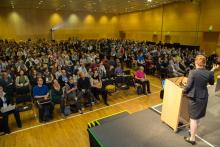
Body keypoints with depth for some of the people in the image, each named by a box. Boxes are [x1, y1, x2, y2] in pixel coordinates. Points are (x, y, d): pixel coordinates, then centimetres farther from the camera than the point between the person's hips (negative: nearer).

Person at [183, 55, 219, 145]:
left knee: (194, 118, 7)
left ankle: (192, 139, 20)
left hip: (194, 97, -5)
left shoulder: (193, 72, -21)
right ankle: (193, 130, 47)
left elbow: (188, 86, -18)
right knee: (198, 116, 24)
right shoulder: (209, 73, -7)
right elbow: (211, 83, 13)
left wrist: (184, 91, 3)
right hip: (203, 97, 5)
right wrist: (213, 71, 18)